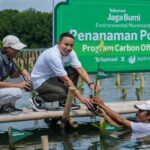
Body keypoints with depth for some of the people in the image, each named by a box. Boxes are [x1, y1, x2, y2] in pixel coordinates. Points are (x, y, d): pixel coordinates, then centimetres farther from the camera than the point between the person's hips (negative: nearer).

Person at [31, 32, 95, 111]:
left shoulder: (70, 53, -7)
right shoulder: (53, 55, -31)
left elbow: (80, 69, -12)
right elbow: (66, 80, -31)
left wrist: (90, 84, -30)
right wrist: (81, 98, -32)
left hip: (53, 77, 9)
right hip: (40, 82, -9)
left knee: (74, 71, -7)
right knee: (64, 92, -30)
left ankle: (64, 102, 0)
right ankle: (37, 99, -6)